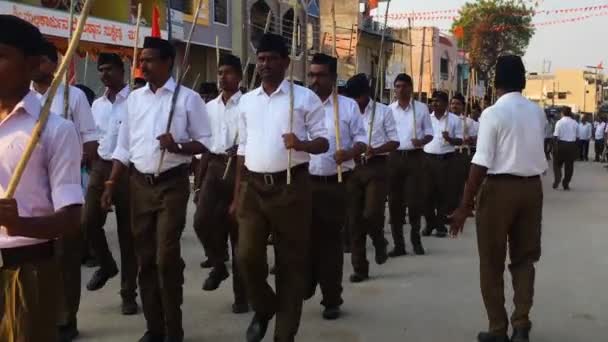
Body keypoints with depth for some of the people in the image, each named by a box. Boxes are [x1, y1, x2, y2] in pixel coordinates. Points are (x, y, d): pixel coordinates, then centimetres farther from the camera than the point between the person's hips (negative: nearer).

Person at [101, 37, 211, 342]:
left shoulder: (188, 98, -4)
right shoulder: (134, 98, 10)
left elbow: (205, 142, -4)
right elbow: (124, 146, 12)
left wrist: (178, 146, -22)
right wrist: (111, 184, 6)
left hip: (172, 183, -5)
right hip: (139, 183, 5)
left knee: (166, 257, -6)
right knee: (145, 257, 9)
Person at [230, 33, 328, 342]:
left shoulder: (305, 97, -1)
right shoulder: (247, 100, 12)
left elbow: (323, 142, -3)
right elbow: (243, 149, 15)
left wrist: (302, 144, -25)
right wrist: (237, 195, 14)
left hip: (291, 186, -3)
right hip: (254, 186, 4)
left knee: (291, 260, 3)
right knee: (246, 255, -5)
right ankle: (263, 307, 24)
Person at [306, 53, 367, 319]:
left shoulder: (348, 106, 1)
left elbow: (361, 139, 0)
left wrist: (349, 152, -19)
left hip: (336, 183, -1)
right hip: (305, 182, 1)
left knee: (331, 240, 5)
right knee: (306, 238, 5)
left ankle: (332, 299, 16)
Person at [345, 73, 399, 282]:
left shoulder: (383, 111, 1)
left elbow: (395, 142, -1)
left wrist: (375, 150, -18)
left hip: (376, 167, -3)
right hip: (353, 168, 3)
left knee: (371, 214, -12)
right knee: (354, 219, 3)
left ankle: (379, 243, 24)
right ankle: (360, 268, 14)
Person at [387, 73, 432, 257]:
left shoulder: (421, 108, 3)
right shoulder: (389, 109, 7)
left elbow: (429, 133, 4)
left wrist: (421, 141, -16)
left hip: (415, 157, -2)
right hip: (394, 157, 2)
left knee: (415, 199, -2)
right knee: (395, 200, 3)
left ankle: (415, 237, 20)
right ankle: (398, 243, 10)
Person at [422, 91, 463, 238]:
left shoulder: (454, 119, 0)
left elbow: (460, 140, -2)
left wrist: (450, 139, -21)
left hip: (446, 159, -3)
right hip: (428, 158, 3)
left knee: (444, 193, 1)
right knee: (428, 192, 4)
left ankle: (441, 225, 9)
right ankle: (430, 223, 14)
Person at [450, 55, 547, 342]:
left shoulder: (493, 113, -12)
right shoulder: (537, 112, 6)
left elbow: (481, 163, -17)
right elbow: (537, 148, 11)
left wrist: (465, 205, -14)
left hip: (500, 188, -5)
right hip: (532, 186, 5)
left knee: (492, 261, 8)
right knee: (524, 257, 17)